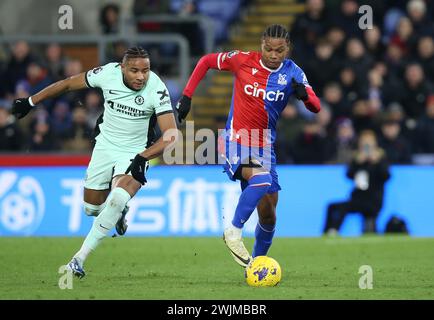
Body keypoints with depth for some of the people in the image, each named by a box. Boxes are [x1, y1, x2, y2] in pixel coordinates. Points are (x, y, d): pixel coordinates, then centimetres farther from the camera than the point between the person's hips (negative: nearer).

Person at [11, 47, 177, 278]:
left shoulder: (156, 90, -24)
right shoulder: (108, 74, -18)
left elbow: (171, 136, -24)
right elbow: (68, 84, -3)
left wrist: (142, 158, -34)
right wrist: (30, 102, 5)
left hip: (135, 153, -3)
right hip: (105, 146, 3)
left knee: (117, 200, -28)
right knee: (91, 208, 10)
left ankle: (80, 258, -19)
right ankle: (119, 211, 46)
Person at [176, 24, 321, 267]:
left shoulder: (293, 73, -3)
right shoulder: (243, 60, -8)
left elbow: (316, 107, -12)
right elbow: (206, 61, 6)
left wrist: (304, 95, -35)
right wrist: (187, 96, 1)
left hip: (264, 147, 4)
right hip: (236, 142, -4)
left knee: (268, 215, 6)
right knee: (262, 179, -33)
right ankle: (234, 232, -18)